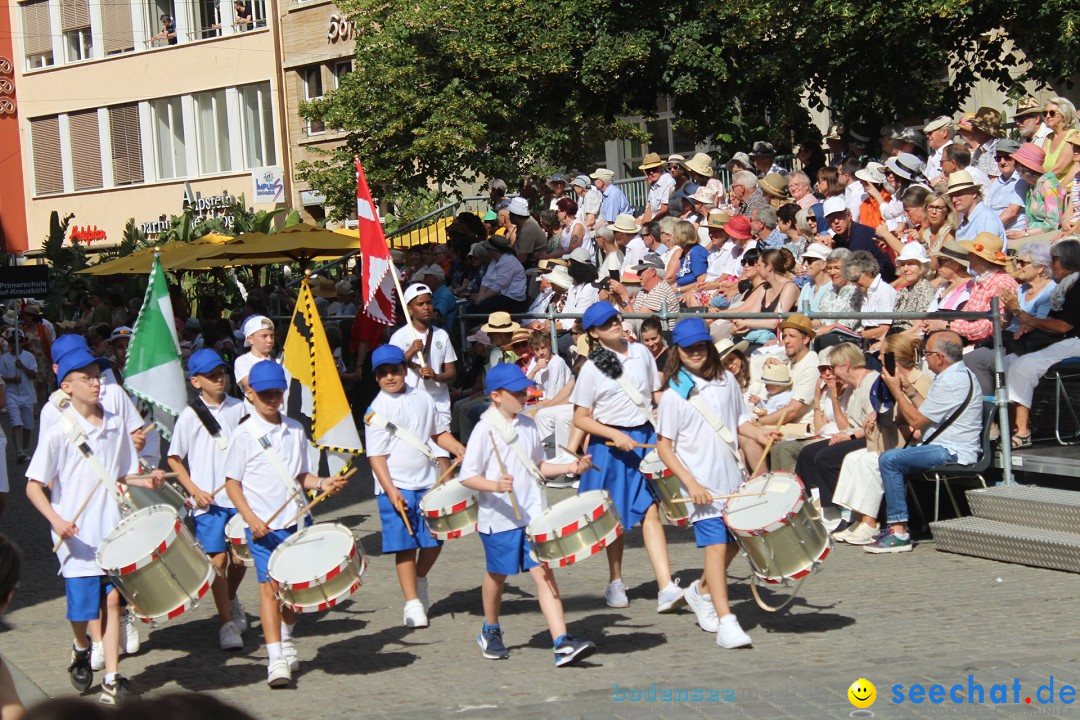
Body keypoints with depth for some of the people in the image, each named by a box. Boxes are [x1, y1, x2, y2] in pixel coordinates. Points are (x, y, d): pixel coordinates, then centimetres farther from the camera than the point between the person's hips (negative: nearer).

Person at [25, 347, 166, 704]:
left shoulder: (115, 426, 6)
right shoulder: (58, 433, -9)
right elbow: (33, 486, -8)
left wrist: (144, 481, -3)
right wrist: (56, 520, -22)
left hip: (112, 530, 4)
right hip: (77, 536, -3)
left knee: (112, 598, 0)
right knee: (82, 608, -1)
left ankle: (112, 679, 6)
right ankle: (81, 650, 32)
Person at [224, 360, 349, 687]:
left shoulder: (296, 431, 8)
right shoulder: (245, 435, -5)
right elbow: (232, 483, -5)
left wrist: (322, 483, -5)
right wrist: (251, 519, -16)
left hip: (296, 520, 5)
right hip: (263, 525, -5)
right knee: (269, 585, -9)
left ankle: (286, 639, 37)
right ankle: (276, 659, -9)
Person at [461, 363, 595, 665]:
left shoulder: (528, 425, 7)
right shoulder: (485, 430, -12)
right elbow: (468, 476, -14)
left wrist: (570, 468, 3)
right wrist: (496, 485, -31)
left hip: (532, 515, 4)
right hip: (499, 518, -4)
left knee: (544, 572, -7)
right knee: (497, 575, 14)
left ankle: (562, 643, -16)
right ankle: (491, 632, 39)